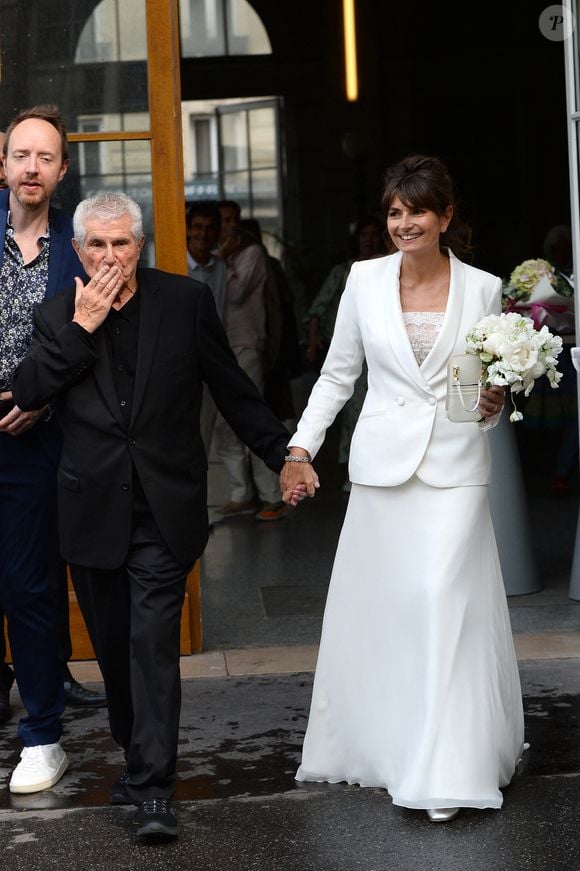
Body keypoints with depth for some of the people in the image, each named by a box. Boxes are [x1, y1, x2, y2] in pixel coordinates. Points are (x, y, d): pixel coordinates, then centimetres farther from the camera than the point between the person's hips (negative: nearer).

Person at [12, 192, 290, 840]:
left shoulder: (186, 301, 0)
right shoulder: (58, 316, 5)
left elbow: (232, 390, 6)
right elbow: (26, 392, -8)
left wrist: (283, 455, 6)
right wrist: (80, 328, -13)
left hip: (164, 509, -3)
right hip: (92, 511, 3)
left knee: (154, 643, -8)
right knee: (114, 647, 13)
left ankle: (152, 787, -4)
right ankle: (139, 756, 31)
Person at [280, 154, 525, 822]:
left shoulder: (483, 289, 3)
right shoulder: (364, 280, 4)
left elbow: (495, 384, 13)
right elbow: (337, 373, 10)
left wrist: (493, 405, -9)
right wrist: (300, 448, 2)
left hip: (456, 467, -2)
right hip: (383, 464, 2)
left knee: (443, 601, -9)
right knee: (378, 608, 6)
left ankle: (446, 772, -3)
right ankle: (385, 746, 23)